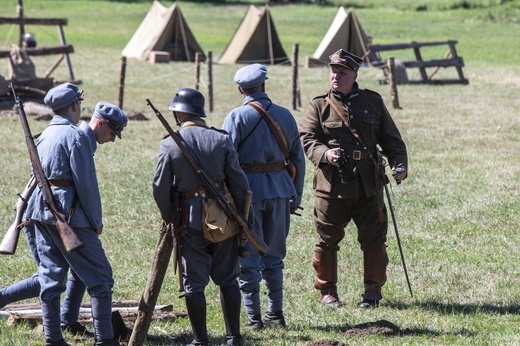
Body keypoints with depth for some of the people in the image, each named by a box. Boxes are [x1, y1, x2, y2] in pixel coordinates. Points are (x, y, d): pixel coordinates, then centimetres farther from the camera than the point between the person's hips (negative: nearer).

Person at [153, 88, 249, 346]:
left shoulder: (169, 145, -6)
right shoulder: (221, 140, -2)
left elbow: (160, 188, -4)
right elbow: (239, 183, -1)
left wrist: (169, 219, 10)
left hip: (191, 220, -2)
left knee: (194, 283, 5)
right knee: (227, 279, 12)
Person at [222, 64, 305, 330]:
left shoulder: (237, 117, -8)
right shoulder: (284, 115, 6)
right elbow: (298, 159, 11)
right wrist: (296, 197, 20)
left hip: (248, 188, -4)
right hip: (280, 188, 4)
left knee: (248, 258, 1)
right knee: (274, 256, 15)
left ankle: (254, 318, 1)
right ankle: (276, 313, 18)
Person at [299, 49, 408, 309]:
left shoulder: (373, 102, 10)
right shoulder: (319, 105, 4)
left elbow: (391, 138, 13)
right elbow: (306, 138, -3)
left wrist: (399, 163, -4)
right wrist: (324, 154, -23)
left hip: (368, 184, 2)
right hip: (331, 185, -2)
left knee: (374, 238, 3)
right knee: (327, 239, 2)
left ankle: (373, 290, 16)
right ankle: (327, 291, 15)